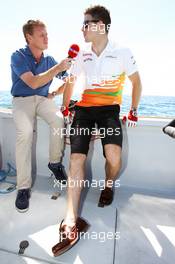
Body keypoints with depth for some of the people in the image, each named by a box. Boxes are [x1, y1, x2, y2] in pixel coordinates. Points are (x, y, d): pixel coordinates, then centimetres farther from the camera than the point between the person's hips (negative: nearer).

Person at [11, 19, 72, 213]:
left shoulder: (49, 60, 9)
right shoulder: (18, 56, -3)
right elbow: (33, 82, -18)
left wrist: (55, 93, 2)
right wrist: (58, 68, -19)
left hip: (43, 99, 3)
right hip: (22, 101, -2)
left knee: (59, 121, -31)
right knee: (25, 132, -33)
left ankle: (55, 162, -8)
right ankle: (23, 187, -22)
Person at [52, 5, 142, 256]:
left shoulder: (123, 53, 1)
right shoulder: (82, 55, 11)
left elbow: (136, 81, 11)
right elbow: (71, 81, 22)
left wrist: (133, 110, 8)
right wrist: (65, 106, 18)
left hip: (109, 110, -2)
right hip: (84, 109, 3)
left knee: (113, 155, -26)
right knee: (76, 158, -14)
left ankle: (109, 186, 12)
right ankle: (71, 222, -10)